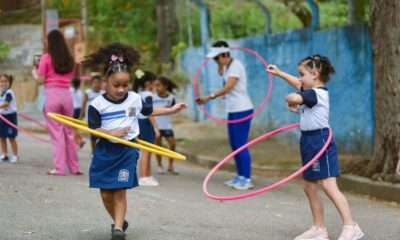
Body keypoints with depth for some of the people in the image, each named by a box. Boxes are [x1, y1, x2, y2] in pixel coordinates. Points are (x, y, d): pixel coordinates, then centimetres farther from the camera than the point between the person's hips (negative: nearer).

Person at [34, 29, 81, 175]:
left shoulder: (46, 58, -3)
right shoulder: (69, 59, 10)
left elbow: (40, 80, -5)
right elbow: (70, 77, 10)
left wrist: (34, 72, 14)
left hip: (51, 94, -4)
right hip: (66, 94, 4)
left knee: (56, 133, -1)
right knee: (69, 132, 12)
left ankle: (59, 168, -2)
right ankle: (74, 167, 15)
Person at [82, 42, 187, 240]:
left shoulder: (135, 99, 1)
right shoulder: (97, 104, -7)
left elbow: (149, 111, 18)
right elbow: (93, 129, -8)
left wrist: (171, 110, 17)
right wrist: (112, 133, -21)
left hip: (127, 151, 0)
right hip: (105, 151, 0)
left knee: (120, 191, -7)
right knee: (105, 193, 6)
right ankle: (118, 221, 26)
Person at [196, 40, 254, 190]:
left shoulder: (235, 65, -14)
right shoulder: (227, 67, 15)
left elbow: (228, 87, -24)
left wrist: (209, 97, -29)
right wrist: (220, 65, 13)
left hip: (242, 110, -10)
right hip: (233, 110, 10)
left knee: (241, 145, -10)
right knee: (234, 145, 11)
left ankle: (247, 179, -8)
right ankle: (240, 176, 18)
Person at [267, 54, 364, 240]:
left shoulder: (317, 93, -15)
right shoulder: (312, 91, 15)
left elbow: (294, 98, -31)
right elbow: (298, 84, 35)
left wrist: (289, 102, -8)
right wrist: (278, 73, 44)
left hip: (320, 141, -10)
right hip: (310, 142, 10)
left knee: (328, 185, -16)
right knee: (310, 188, 12)